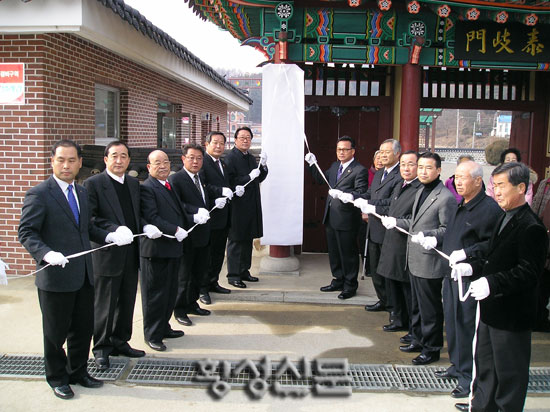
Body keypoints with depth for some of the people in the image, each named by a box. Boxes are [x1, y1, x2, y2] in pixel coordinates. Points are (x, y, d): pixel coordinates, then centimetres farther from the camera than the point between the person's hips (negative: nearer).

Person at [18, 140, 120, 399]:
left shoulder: (82, 192, 12)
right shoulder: (39, 194, -10)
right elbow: (26, 233, -13)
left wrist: (108, 236, 1)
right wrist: (46, 254, -30)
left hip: (84, 275, 7)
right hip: (55, 276, -6)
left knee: (83, 328, 16)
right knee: (56, 332, 10)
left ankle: (78, 372, 35)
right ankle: (57, 379, 29)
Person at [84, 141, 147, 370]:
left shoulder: (134, 184, 12)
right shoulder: (93, 184, -8)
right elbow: (90, 218, -14)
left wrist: (145, 226, -2)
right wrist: (115, 229, -25)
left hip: (131, 254, 6)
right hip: (107, 254, -6)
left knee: (127, 303, 16)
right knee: (104, 305, 5)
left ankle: (120, 343, 32)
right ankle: (102, 349, 21)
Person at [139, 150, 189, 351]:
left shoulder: (171, 185, 15)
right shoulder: (146, 188, -13)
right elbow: (152, 218, -21)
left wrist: (193, 217, 3)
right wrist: (176, 231, -21)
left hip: (173, 248, 9)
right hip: (156, 249, -9)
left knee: (170, 291, 18)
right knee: (155, 294, 2)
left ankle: (163, 327, 33)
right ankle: (152, 335, 15)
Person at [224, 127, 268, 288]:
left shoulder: (251, 158, 15)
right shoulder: (230, 157, -10)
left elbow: (260, 179, 15)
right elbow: (229, 182, -18)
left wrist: (263, 166, -1)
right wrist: (249, 177, -22)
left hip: (251, 206, 8)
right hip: (237, 206, -8)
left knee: (248, 239, 15)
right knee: (236, 240, -1)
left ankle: (244, 271, 27)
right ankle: (233, 275, 7)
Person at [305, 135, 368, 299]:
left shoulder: (360, 170, -12)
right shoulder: (334, 166, 15)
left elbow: (361, 193, -20)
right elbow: (321, 179, 24)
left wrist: (345, 196, -35)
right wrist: (313, 164, 13)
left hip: (346, 219, -8)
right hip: (331, 218, 8)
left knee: (348, 254, 3)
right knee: (334, 253, 18)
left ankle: (350, 286, 17)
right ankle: (338, 281, 33)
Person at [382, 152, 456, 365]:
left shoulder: (445, 197, -17)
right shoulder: (420, 192, 13)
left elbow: (447, 229, -17)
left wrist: (429, 236, -31)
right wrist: (396, 222, 14)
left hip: (430, 261, -9)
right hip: (415, 259, 9)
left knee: (430, 307, 4)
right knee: (417, 305, 21)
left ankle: (432, 349, 18)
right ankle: (418, 340, 36)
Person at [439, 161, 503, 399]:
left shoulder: (490, 209, -16)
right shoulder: (461, 207, 12)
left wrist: (466, 253, -23)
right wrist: (436, 241, 11)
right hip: (452, 274, 9)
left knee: (467, 325, -1)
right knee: (452, 322, 17)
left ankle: (469, 377, 13)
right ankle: (457, 366, 33)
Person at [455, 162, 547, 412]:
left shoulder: (531, 227, -22)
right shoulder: (505, 219, 9)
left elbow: (528, 273, -27)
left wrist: (491, 283, -32)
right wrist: (473, 267, 7)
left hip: (512, 315, -10)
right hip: (492, 309, 10)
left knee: (509, 370, 8)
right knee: (485, 363, 23)